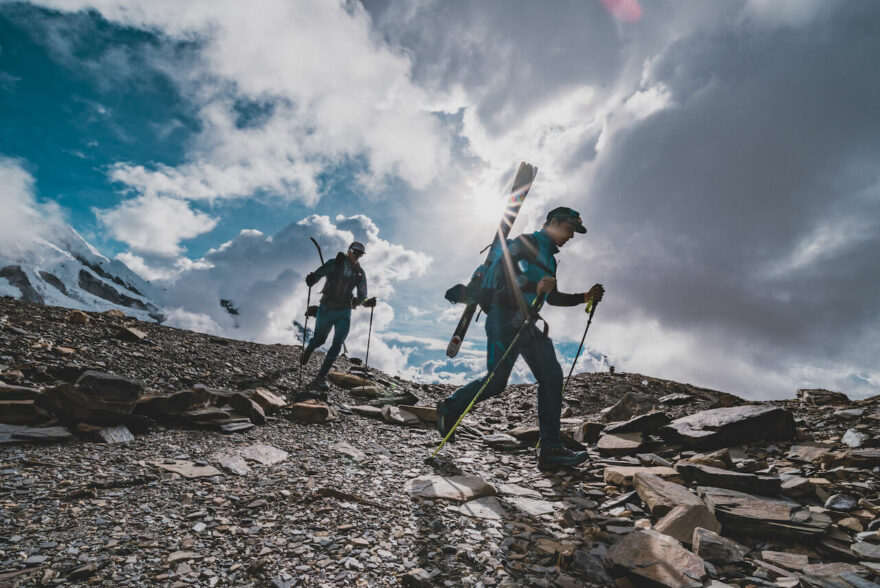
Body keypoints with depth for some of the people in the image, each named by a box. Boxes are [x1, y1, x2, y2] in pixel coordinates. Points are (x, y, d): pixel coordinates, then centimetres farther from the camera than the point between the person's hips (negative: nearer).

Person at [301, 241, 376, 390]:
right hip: (325, 310, -1)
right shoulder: (335, 263, -7)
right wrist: (311, 279, -36)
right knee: (319, 339, 17)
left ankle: (320, 378, -1)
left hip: (344, 313, 1)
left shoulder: (360, 274, 0)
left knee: (337, 345, -10)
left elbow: (361, 298, 1)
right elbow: (317, 274, -12)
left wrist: (368, 302, -21)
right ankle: (307, 351, 54)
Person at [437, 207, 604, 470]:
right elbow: (499, 272, -15)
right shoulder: (526, 243, -2)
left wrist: (585, 297, 19)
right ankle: (449, 408, 15)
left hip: (526, 324, 9)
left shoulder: (549, 258, 25)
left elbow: (552, 297, 29)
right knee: (496, 381, -10)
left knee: (552, 375, -4)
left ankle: (551, 449, -2)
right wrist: (534, 286, -27)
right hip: (505, 318, -9)